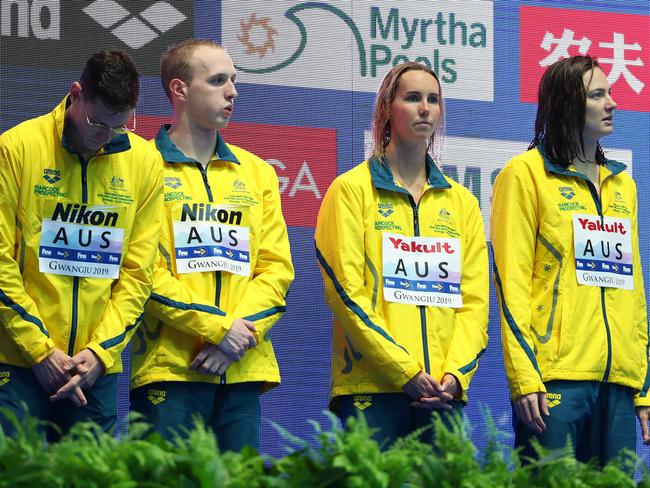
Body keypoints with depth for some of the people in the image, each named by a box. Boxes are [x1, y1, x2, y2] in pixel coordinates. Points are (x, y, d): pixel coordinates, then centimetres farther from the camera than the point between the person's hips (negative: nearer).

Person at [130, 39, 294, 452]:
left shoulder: (257, 173, 18)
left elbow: (277, 267, 11)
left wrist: (242, 330, -7)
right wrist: (218, 328, -13)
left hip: (243, 370, 5)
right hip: (169, 367, -4)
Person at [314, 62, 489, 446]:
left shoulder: (462, 202, 17)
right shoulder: (352, 190, 4)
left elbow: (475, 298, 10)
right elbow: (345, 289, -6)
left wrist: (455, 372, -8)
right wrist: (405, 370, -13)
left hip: (444, 392, 4)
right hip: (372, 386, -4)